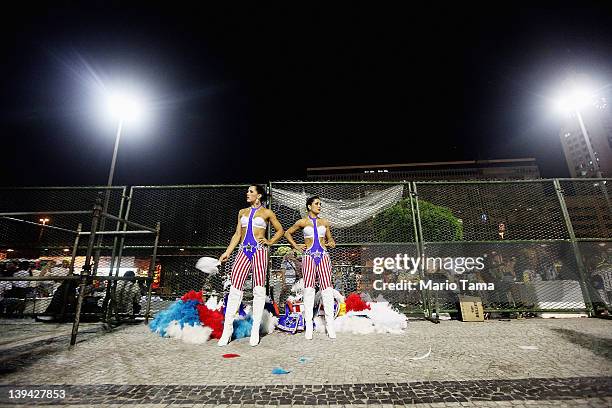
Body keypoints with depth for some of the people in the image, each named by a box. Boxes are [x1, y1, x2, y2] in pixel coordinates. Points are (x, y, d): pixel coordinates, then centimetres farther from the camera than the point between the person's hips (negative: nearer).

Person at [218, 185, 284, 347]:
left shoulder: (266, 212, 7)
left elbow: (280, 230, 13)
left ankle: (255, 330, 7)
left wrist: (269, 242, -1)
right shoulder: (242, 212, 18)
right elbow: (237, 234, 16)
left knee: (259, 290, -3)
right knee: (235, 288, -2)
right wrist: (227, 252, 8)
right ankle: (227, 328, 9)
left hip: (259, 251, -3)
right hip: (243, 251, 4)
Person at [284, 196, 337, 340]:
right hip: (309, 256, -2)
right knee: (308, 289, -4)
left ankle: (330, 325, 4)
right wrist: (296, 246, 6)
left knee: (327, 288, -4)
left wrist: (332, 243, 2)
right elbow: (287, 233, 17)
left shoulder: (324, 222, 13)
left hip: (323, 255, 2)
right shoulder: (303, 222, 7)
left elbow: (329, 237, 24)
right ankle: (308, 326, 5)